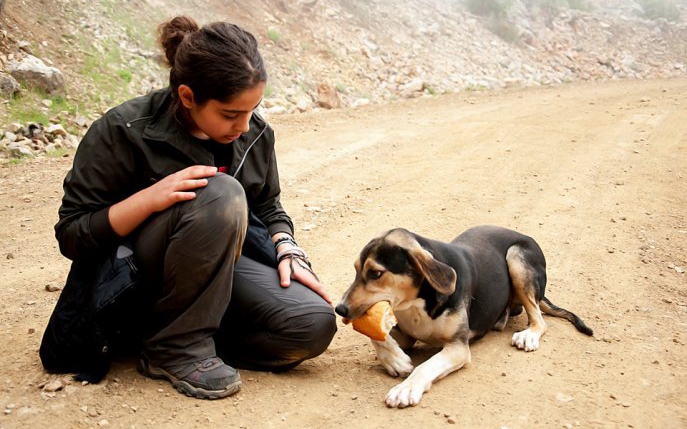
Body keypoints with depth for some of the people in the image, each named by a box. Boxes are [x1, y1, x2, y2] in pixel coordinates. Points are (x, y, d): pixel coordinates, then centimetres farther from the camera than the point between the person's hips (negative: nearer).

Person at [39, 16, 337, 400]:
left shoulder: (255, 133, 0)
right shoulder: (122, 133, -15)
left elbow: (267, 208, 14)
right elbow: (72, 235, -14)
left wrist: (288, 250, -7)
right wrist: (150, 198, -30)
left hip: (227, 264, 6)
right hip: (130, 279, -5)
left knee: (315, 325, -19)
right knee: (221, 194, -34)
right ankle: (176, 347, -18)